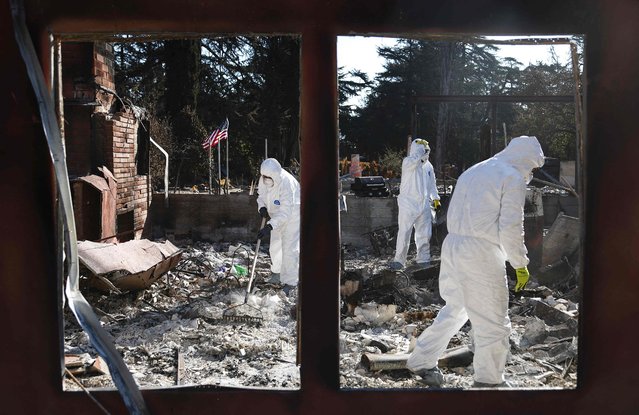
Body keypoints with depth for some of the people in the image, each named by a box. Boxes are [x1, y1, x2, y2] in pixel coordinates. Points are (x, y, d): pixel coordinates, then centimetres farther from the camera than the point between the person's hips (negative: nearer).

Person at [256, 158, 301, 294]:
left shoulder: (287, 184, -35)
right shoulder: (263, 180, -11)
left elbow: (285, 212, -37)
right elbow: (261, 195, 8)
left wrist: (269, 226, -44)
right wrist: (262, 207, -14)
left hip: (292, 217, -8)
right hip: (277, 217, 8)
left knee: (290, 249, -11)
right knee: (275, 247, 17)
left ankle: (290, 283, -4)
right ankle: (277, 274, 37)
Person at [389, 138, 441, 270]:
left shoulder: (429, 166, 11)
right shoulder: (408, 162, -7)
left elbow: (432, 184, 21)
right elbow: (413, 161, -32)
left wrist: (435, 198, 13)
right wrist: (421, 147, -24)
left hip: (424, 205, 6)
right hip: (408, 204, -5)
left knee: (425, 234, 9)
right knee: (404, 233, -3)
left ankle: (423, 259, 21)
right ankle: (399, 260, 7)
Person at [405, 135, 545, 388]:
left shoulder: (471, 173, 20)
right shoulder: (513, 178, -5)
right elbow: (511, 228, -12)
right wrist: (521, 265, -2)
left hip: (452, 245, 9)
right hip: (481, 254, -8)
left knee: (455, 308, 23)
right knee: (493, 322, 5)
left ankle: (421, 361, 29)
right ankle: (489, 380, 16)